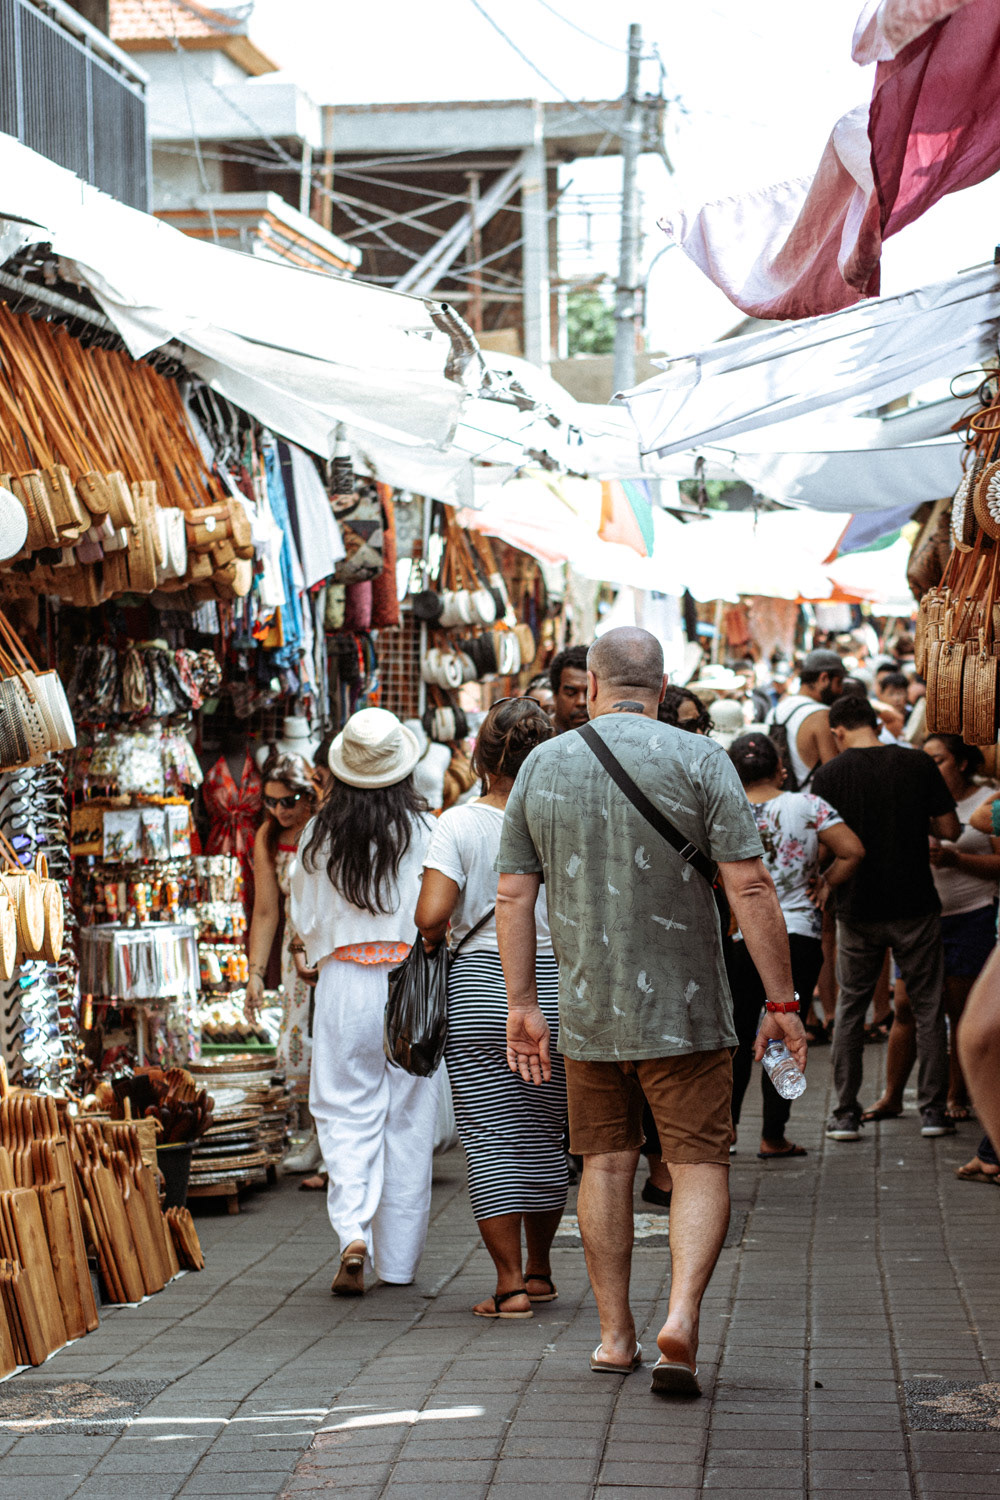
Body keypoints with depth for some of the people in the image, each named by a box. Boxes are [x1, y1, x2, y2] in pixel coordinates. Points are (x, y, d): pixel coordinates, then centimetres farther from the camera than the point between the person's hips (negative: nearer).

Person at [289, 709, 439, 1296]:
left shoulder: (318, 835, 0)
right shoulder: (422, 830, -7)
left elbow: (305, 920, 7)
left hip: (343, 983, 1)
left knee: (347, 1114, 6)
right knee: (409, 1117, 9)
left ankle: (354, 1234, -15)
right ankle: (398, 1259, 15)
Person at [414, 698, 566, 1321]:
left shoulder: (460, 824, -6)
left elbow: (431, 916, -15)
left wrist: (433, 941, 5)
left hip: (480, 988, -2)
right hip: (555, 987, 2)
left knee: (491, 1137, 3)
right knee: (545, 1135, 16)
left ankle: (510, 1284, 1)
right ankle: (539, 1270, 29)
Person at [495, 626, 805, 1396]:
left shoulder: (542, 766, 3)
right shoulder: (698, 760, -7)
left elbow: (514, 895, 4)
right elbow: (750, 887, -12)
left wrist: (522, 1005, 10)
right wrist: (782, 1001, -7)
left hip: (588, 1009, 3)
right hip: (685, 1010, -3)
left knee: (607, 1164, 15)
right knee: (700, 1165, 3)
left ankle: (616, 1335, 19)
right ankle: (682, 1317, -16)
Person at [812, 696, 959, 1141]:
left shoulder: (829, 776, -6)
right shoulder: (919, 765, -4)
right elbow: (949, 829, -1)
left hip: (857, 908, 0)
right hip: (915, 904, 0)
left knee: (850, 1008, 11)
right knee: (928, 1007, 10)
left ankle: (845, 1113, 10)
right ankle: (932, 1109, 10)